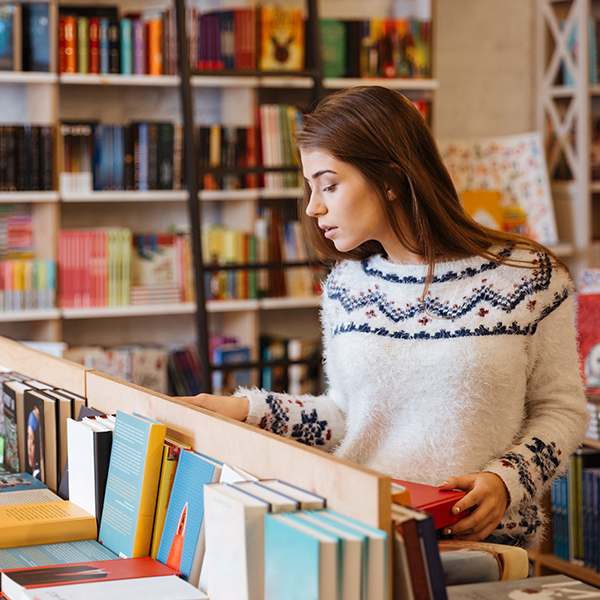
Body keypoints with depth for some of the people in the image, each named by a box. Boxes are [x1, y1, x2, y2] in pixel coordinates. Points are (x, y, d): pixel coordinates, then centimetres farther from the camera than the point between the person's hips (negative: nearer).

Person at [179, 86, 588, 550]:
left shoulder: (529, 276, -1)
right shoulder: (346, 287, 10)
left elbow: (562, 410, 6)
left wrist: (507, 480, -11)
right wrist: (248, 408, 6)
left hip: (482, 542, -2)